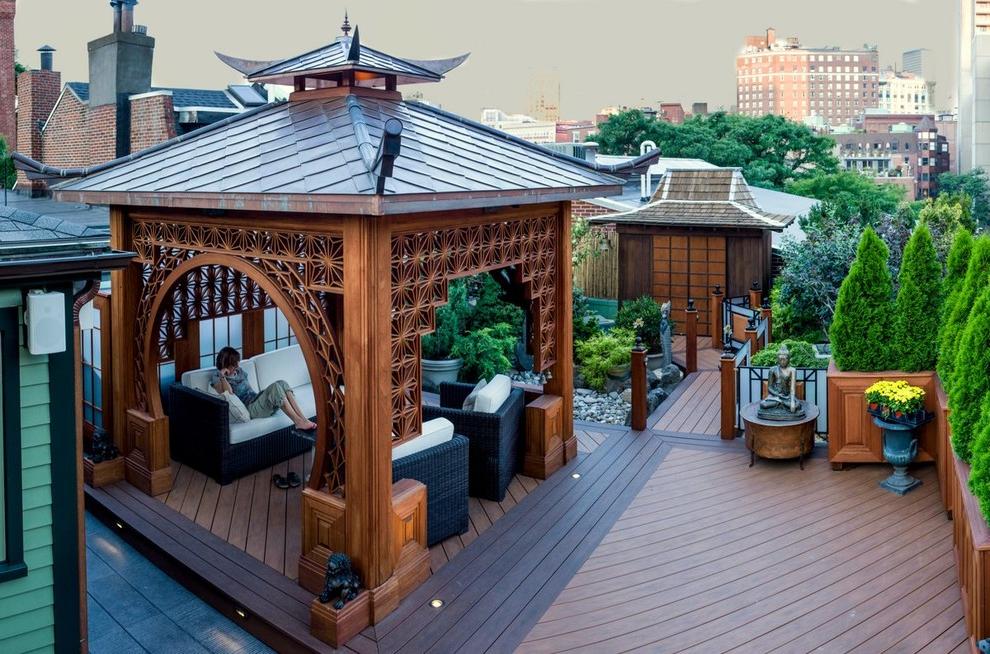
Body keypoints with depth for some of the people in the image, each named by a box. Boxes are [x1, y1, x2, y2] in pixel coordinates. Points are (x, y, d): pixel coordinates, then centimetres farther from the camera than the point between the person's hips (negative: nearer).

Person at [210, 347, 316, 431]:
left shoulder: (239, 372, 19)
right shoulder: (217, 378, -1)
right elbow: (228, 393, -18)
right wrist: (222, 376, -19)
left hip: (257, 400, 7)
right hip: (249, 408, -7)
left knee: (281, 384, -21)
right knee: (275, 387, -29)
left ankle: (303, 418, -29)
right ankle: (298, 422, -32)